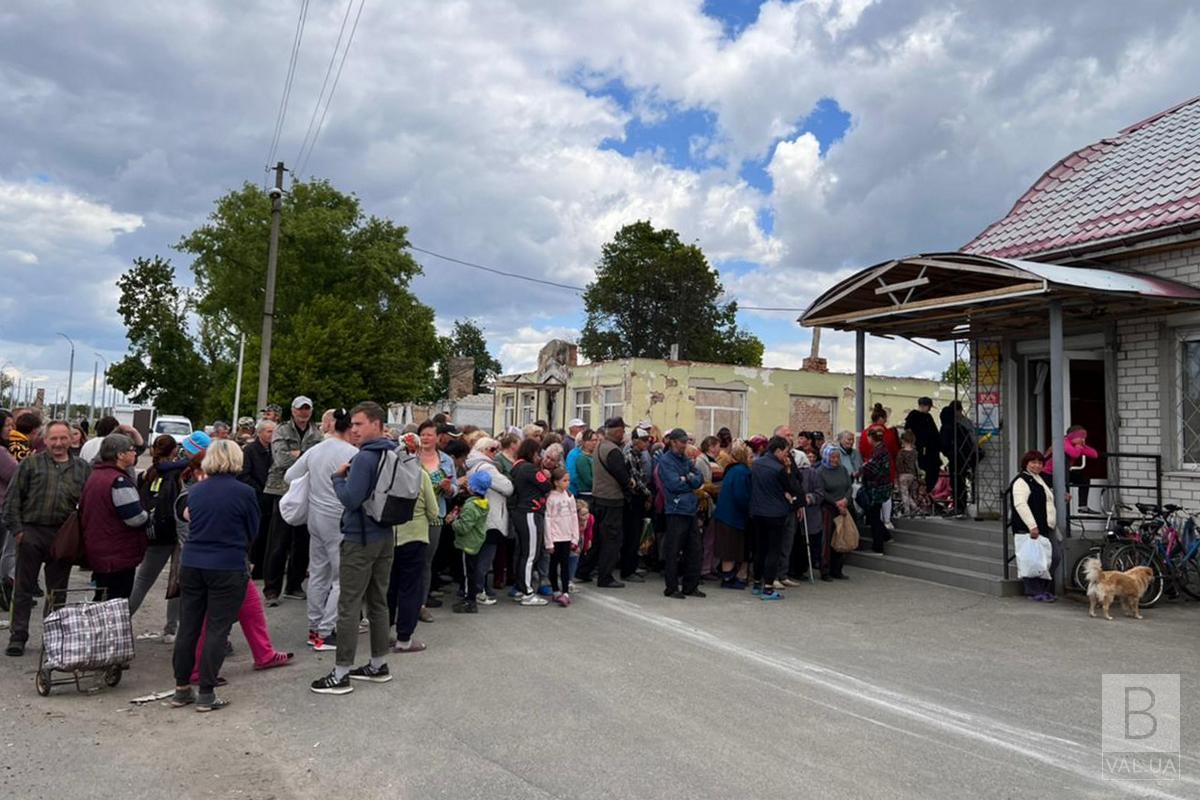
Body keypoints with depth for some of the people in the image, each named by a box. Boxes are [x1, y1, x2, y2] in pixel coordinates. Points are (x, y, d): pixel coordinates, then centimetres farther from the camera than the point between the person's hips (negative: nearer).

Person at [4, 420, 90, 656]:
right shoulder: (31, 463, 4)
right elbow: (13, 498, 1)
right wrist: (16, 529, -6)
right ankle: (18, 637, 15)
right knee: (24, 588, 6)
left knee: (58, 590, 10)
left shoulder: (82, 468, 9)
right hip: (31, 532, -1)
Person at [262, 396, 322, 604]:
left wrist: (297, 454, -11)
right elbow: (281, 459, -13)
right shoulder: (282, 431, 0)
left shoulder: (316, 434, 9)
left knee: (303, 543, 9)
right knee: (279, 543, -1)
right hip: (284, 491, -3)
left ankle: (294, 586, 22)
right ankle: (272, 589, 9)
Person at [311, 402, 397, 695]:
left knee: (349, 606, -2)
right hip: (386, 537, 9)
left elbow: (351, 499, -23)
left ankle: (341, 674, 4)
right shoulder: (394, 455, 9)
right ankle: (378, 665, 25)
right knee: (378, 602, 15)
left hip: (360, 540, -9)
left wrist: (338, 477, -6)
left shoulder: (365, 457, -18)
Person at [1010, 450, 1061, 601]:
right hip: (1030, 530, -9)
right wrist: (1032, 526, -28)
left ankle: (1044, 588, 21)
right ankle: (1034, 592, 5)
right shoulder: (1021, 481, -11)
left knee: (1056, 557, 8)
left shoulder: (1040, 479, 21)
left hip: (1046, 527, 9)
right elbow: (1020, 504, -24)